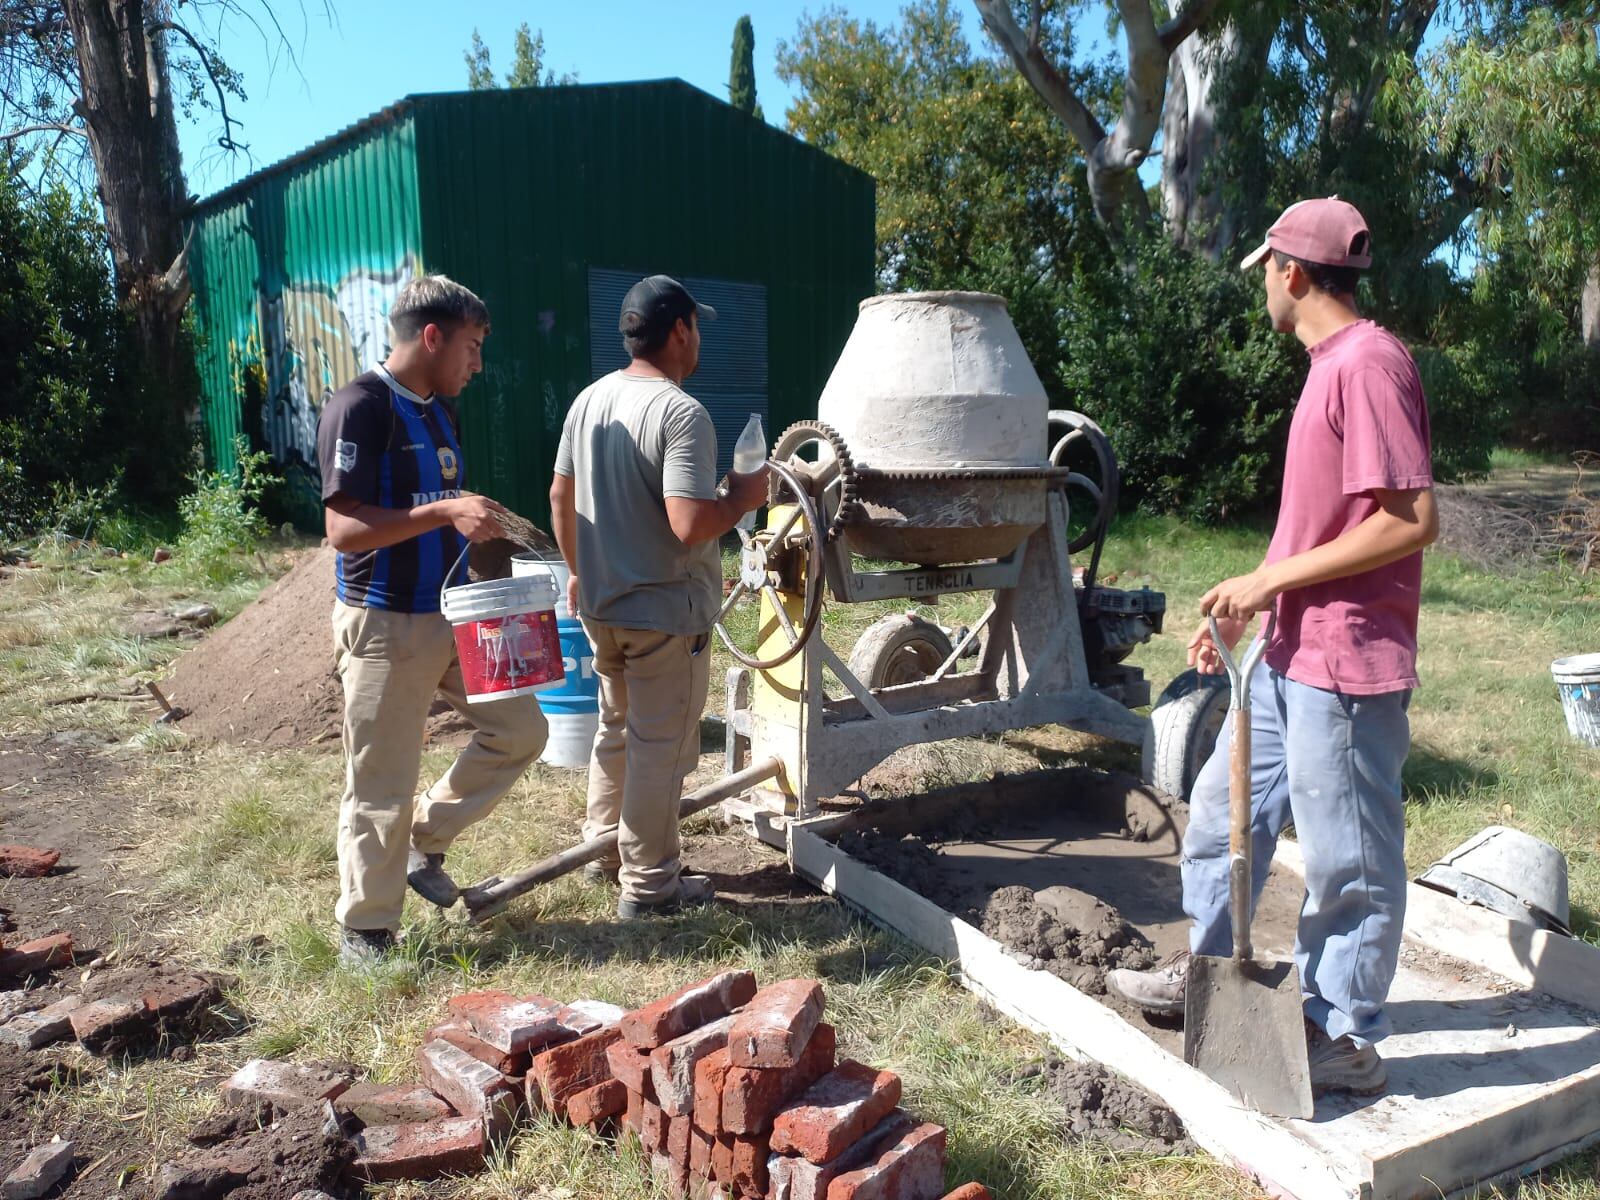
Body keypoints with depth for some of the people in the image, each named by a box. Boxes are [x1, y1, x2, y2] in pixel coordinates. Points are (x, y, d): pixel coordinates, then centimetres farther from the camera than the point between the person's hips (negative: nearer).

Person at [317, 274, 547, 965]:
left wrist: (477, 518, 5)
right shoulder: (360, 407, -16)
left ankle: (425, 841, 27)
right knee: (381, 790, 2)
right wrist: (443, 511, -29)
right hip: (385, 625, -8)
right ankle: (365, 931, 20)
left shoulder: (439, 410, 11)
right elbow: (344, 528, -22)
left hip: (452, 615, 8)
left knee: (519, 730, 11)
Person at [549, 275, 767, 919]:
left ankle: (603, 847, 38)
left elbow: (560, 497, 12)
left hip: (601, 603, 8)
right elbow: (690, 526, -29)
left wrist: (578, 570, 24)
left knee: (616, 727, 24)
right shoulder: (682, 413, -21)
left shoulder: (589, 400, 4)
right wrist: (742, 498, -11)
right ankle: (648, 884, 17)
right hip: (666, 612, -8)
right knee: (661, 747, 5)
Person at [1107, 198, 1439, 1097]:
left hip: (1345, 665, -10)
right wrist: (1247, 605, 16)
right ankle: (1207, 970, 37)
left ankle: (1346, 1041, 21)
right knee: (1224, 809, 20)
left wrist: (1272, 578, -18)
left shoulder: (1369, 362, -17)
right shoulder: (1331, 365, 14)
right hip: (1292, 656, 10)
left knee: (1347, 856, 4)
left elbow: (1413, 519, -23)